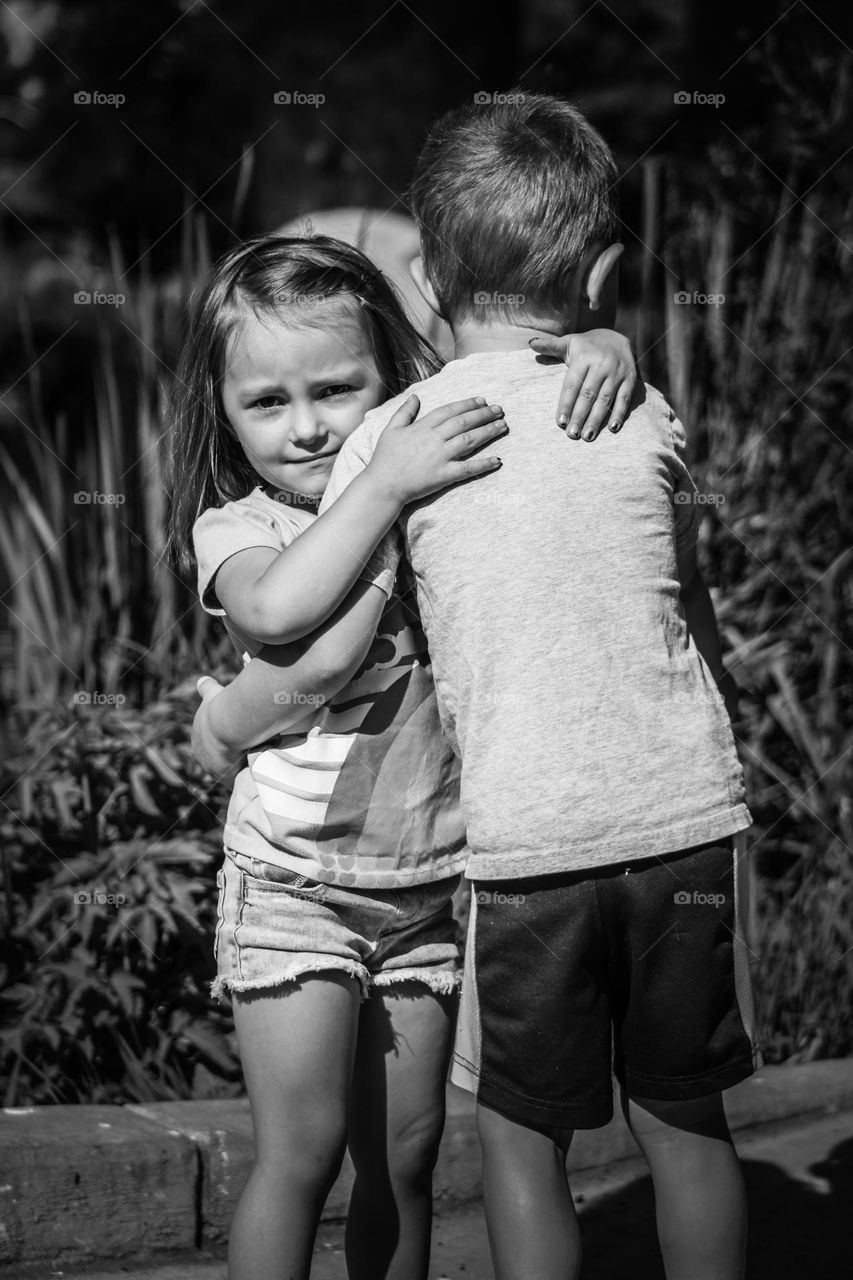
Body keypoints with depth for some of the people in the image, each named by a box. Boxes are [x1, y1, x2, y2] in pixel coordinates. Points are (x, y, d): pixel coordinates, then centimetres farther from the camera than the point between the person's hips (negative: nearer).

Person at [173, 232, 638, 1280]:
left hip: (428, 887, 4)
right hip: (294, 887, -3)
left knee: (404, 1157, 10)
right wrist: (384, 485, -31)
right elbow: (273, 610, -32)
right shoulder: (238, 526, -9)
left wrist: (600, 350, -13)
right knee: (302, 1151, -6)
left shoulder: (440, 467, 1)